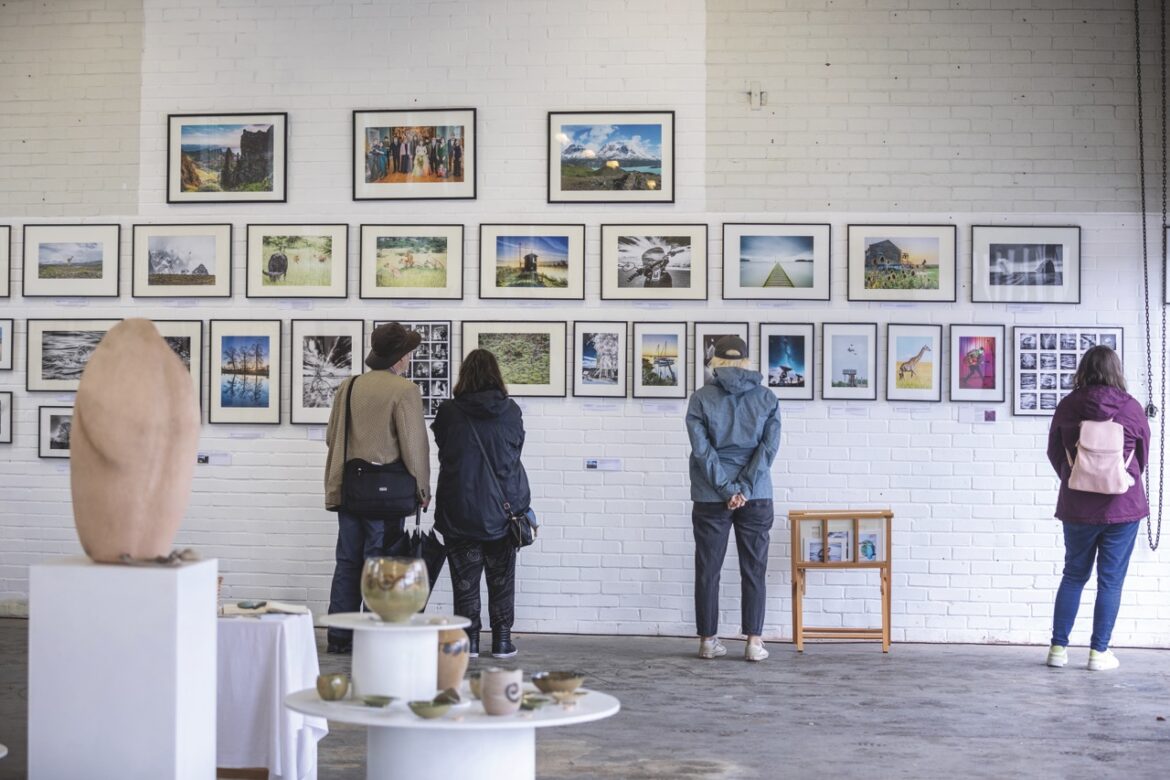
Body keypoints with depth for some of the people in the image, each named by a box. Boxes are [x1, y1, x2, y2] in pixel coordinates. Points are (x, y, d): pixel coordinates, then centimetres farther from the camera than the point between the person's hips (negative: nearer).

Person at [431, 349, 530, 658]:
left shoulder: (448, 412, -8)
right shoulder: (511, 411, -5)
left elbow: (443, 450, 6)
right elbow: (516, 450, 6)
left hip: (459, 510, -1)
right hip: (502, 509, 1)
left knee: (465, 578, 7)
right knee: (501, 577, 11)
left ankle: (468, 639, 7)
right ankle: (502, 640, 12)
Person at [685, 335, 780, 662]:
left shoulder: (701, 398, -1)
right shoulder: (767, 398, 3)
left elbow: (701, 449, -9)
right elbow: (769, 447, -6)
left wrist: (727, 490, -8)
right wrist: (744, 488, -9)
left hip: (711, 497, -1)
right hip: (756, 497, 1)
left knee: (708, 570, 7)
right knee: (753, 570, 7)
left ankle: (708, 640, 12)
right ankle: (754, 641, 5)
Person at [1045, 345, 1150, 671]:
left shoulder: (1067, 406, -5)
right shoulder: (1132, 408, -7)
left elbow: (1054, 453, 5)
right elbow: (1143, 455, 6)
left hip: (1077, 506, 1)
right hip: (1123, 506, -1)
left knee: (1073, 575, 13)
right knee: (1111, 580, 6)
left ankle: (1058, 648, 12)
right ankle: (1099, 652, 7)